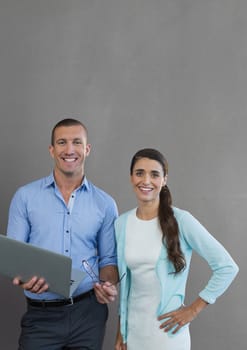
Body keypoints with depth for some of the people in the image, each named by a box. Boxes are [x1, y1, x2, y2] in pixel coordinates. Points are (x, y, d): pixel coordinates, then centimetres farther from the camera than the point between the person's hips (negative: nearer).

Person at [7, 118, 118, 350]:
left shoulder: (105, 204, 4)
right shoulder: (26, 196, 0)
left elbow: (108, 259, 11)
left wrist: (108, 285, -10)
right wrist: (23, 279, -19)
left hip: (88, 312, 2)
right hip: (40, 314, -1)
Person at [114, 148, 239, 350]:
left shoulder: (181, 220, -12)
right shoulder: (121, 224, 1)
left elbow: (227, 267, -11)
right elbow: (124, 281, 10)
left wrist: (194, 309, -10)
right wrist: (121, 330, 12)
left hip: (167, 331, -4)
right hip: (132, 330, 4)